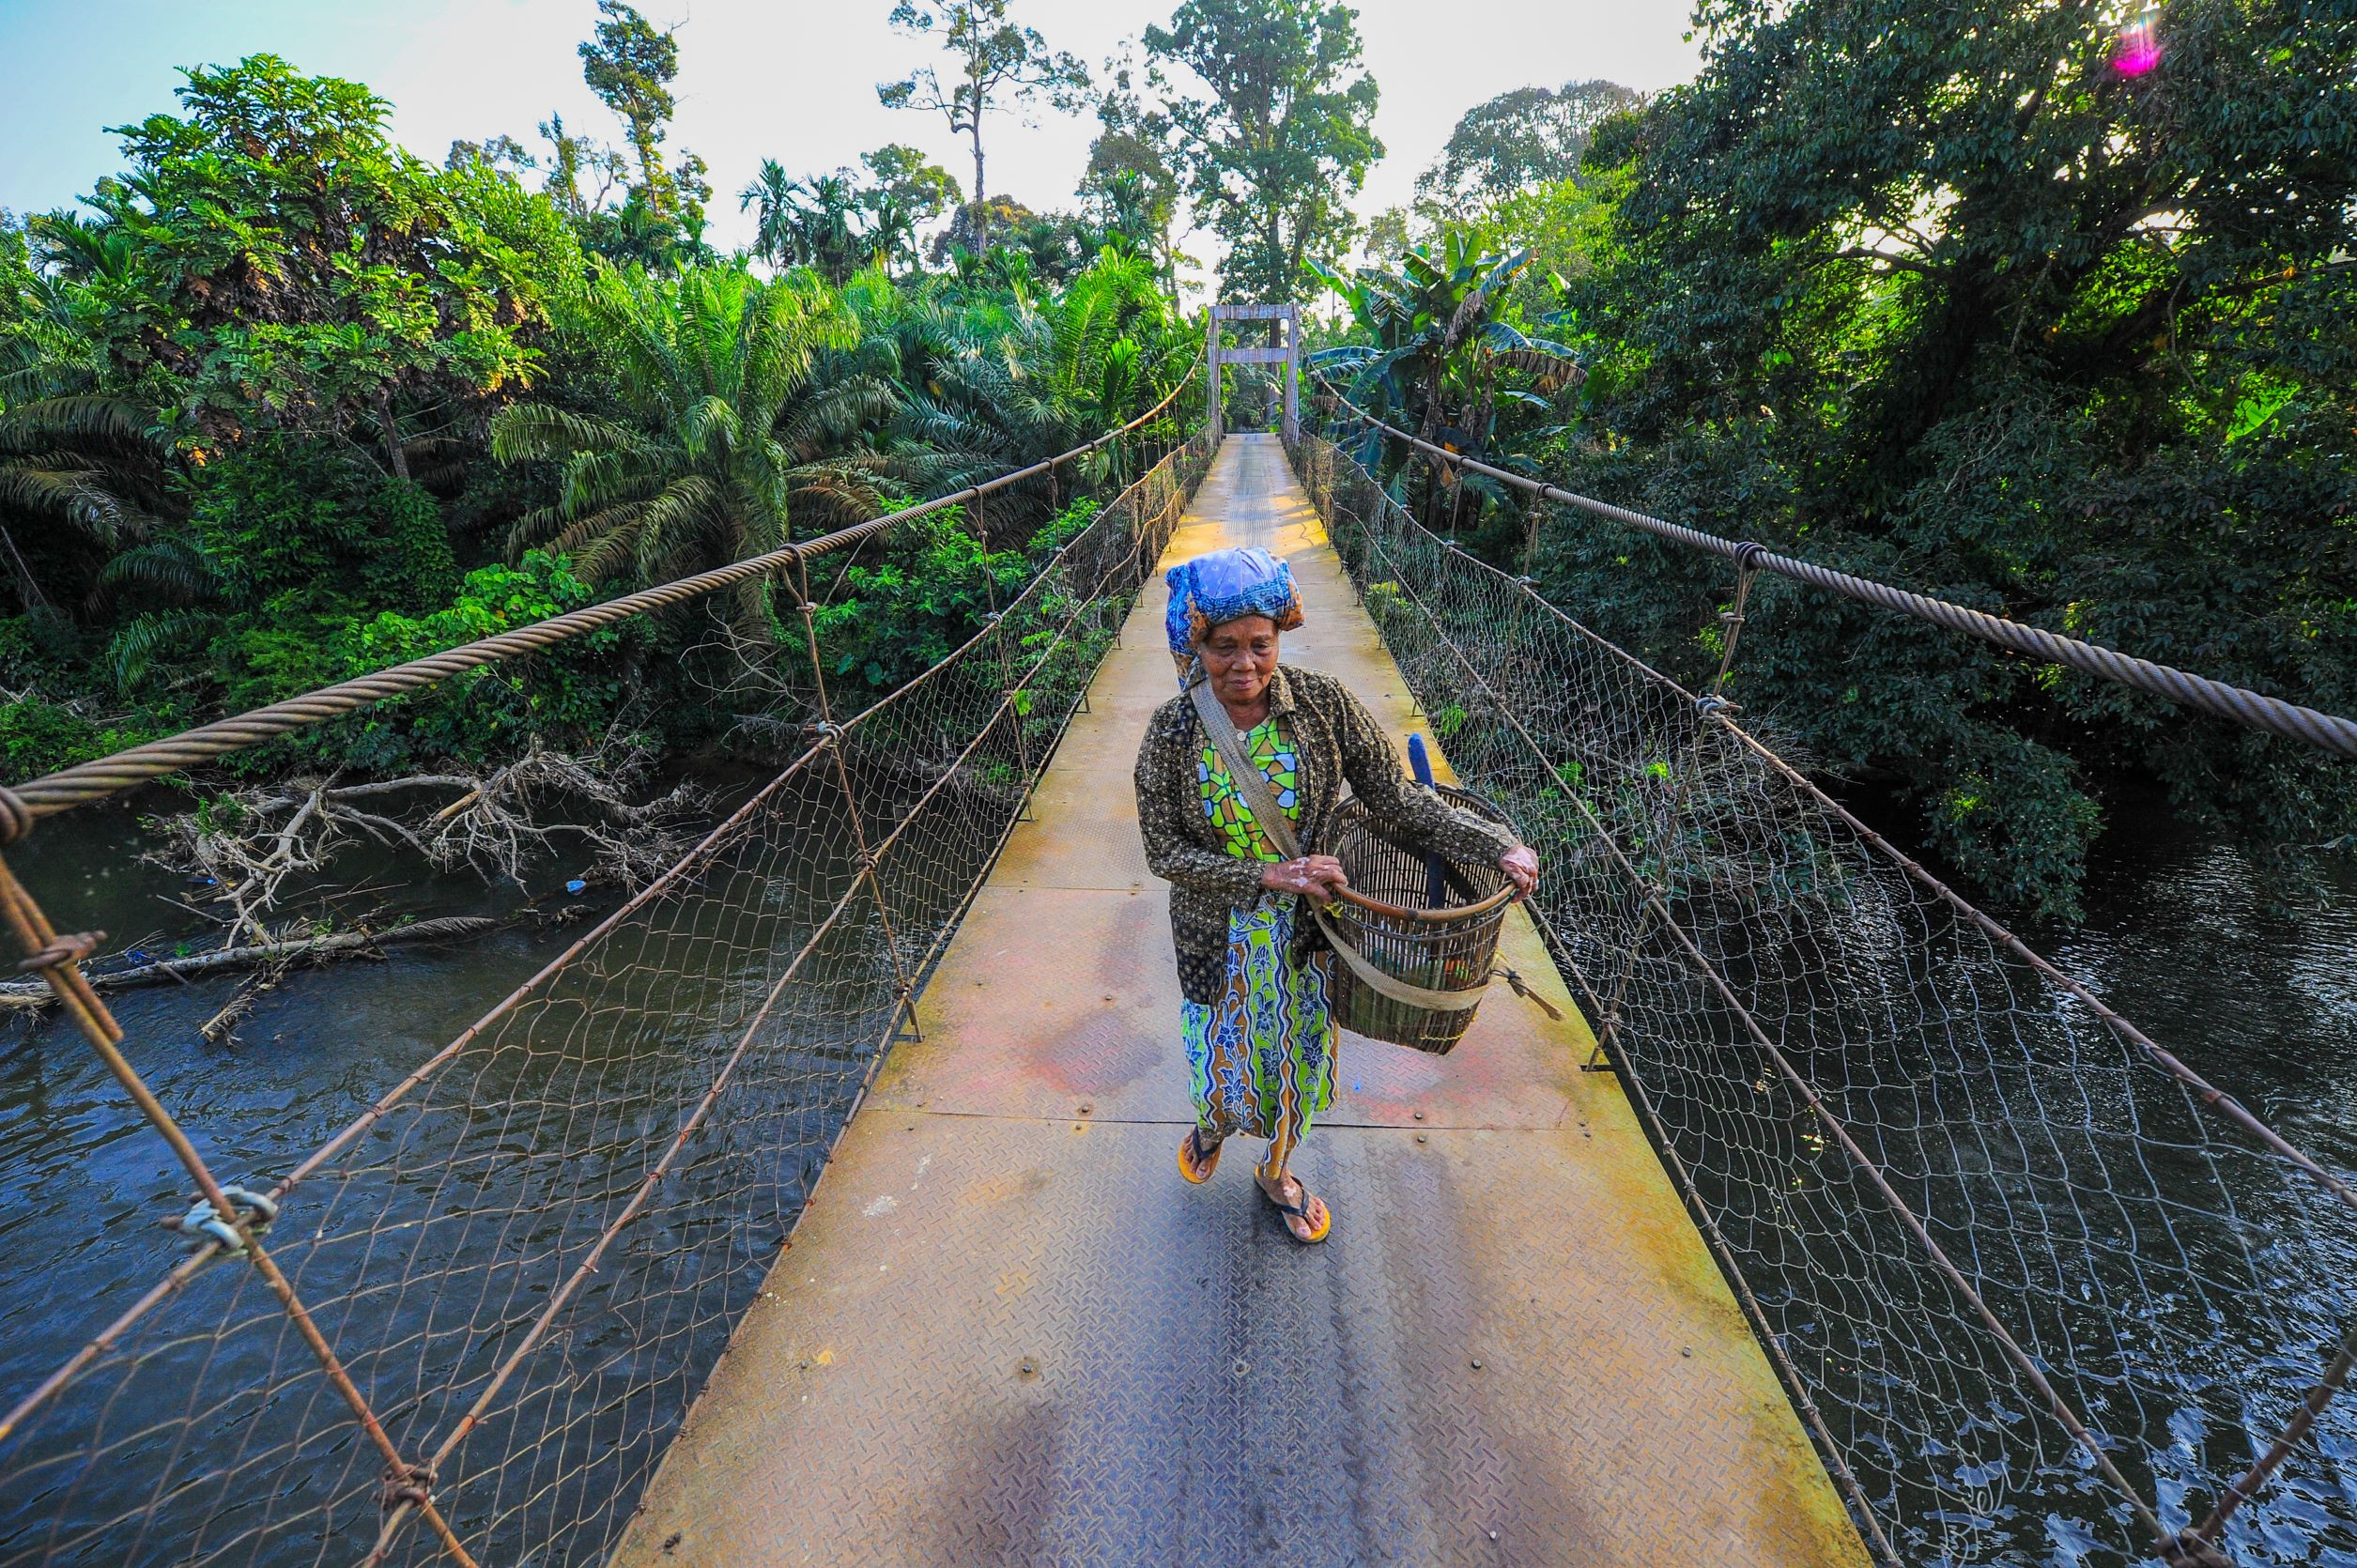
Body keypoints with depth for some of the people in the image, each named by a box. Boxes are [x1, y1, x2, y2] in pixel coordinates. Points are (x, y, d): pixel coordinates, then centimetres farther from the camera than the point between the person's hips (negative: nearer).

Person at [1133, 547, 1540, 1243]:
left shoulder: (1324, 704, -17)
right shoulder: (1172, 731, -18)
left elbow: (1399, 799, -12)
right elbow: (1165, 853, -15)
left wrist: (1499, 845, -23)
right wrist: (1269, 876, -25)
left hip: (1307, 928, 1)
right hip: (1218, 935, -1)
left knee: (1296, 1058, 21)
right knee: (1224, 1057, 20)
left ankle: (1276, 1172, 53)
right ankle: (1213, 1120, 60)